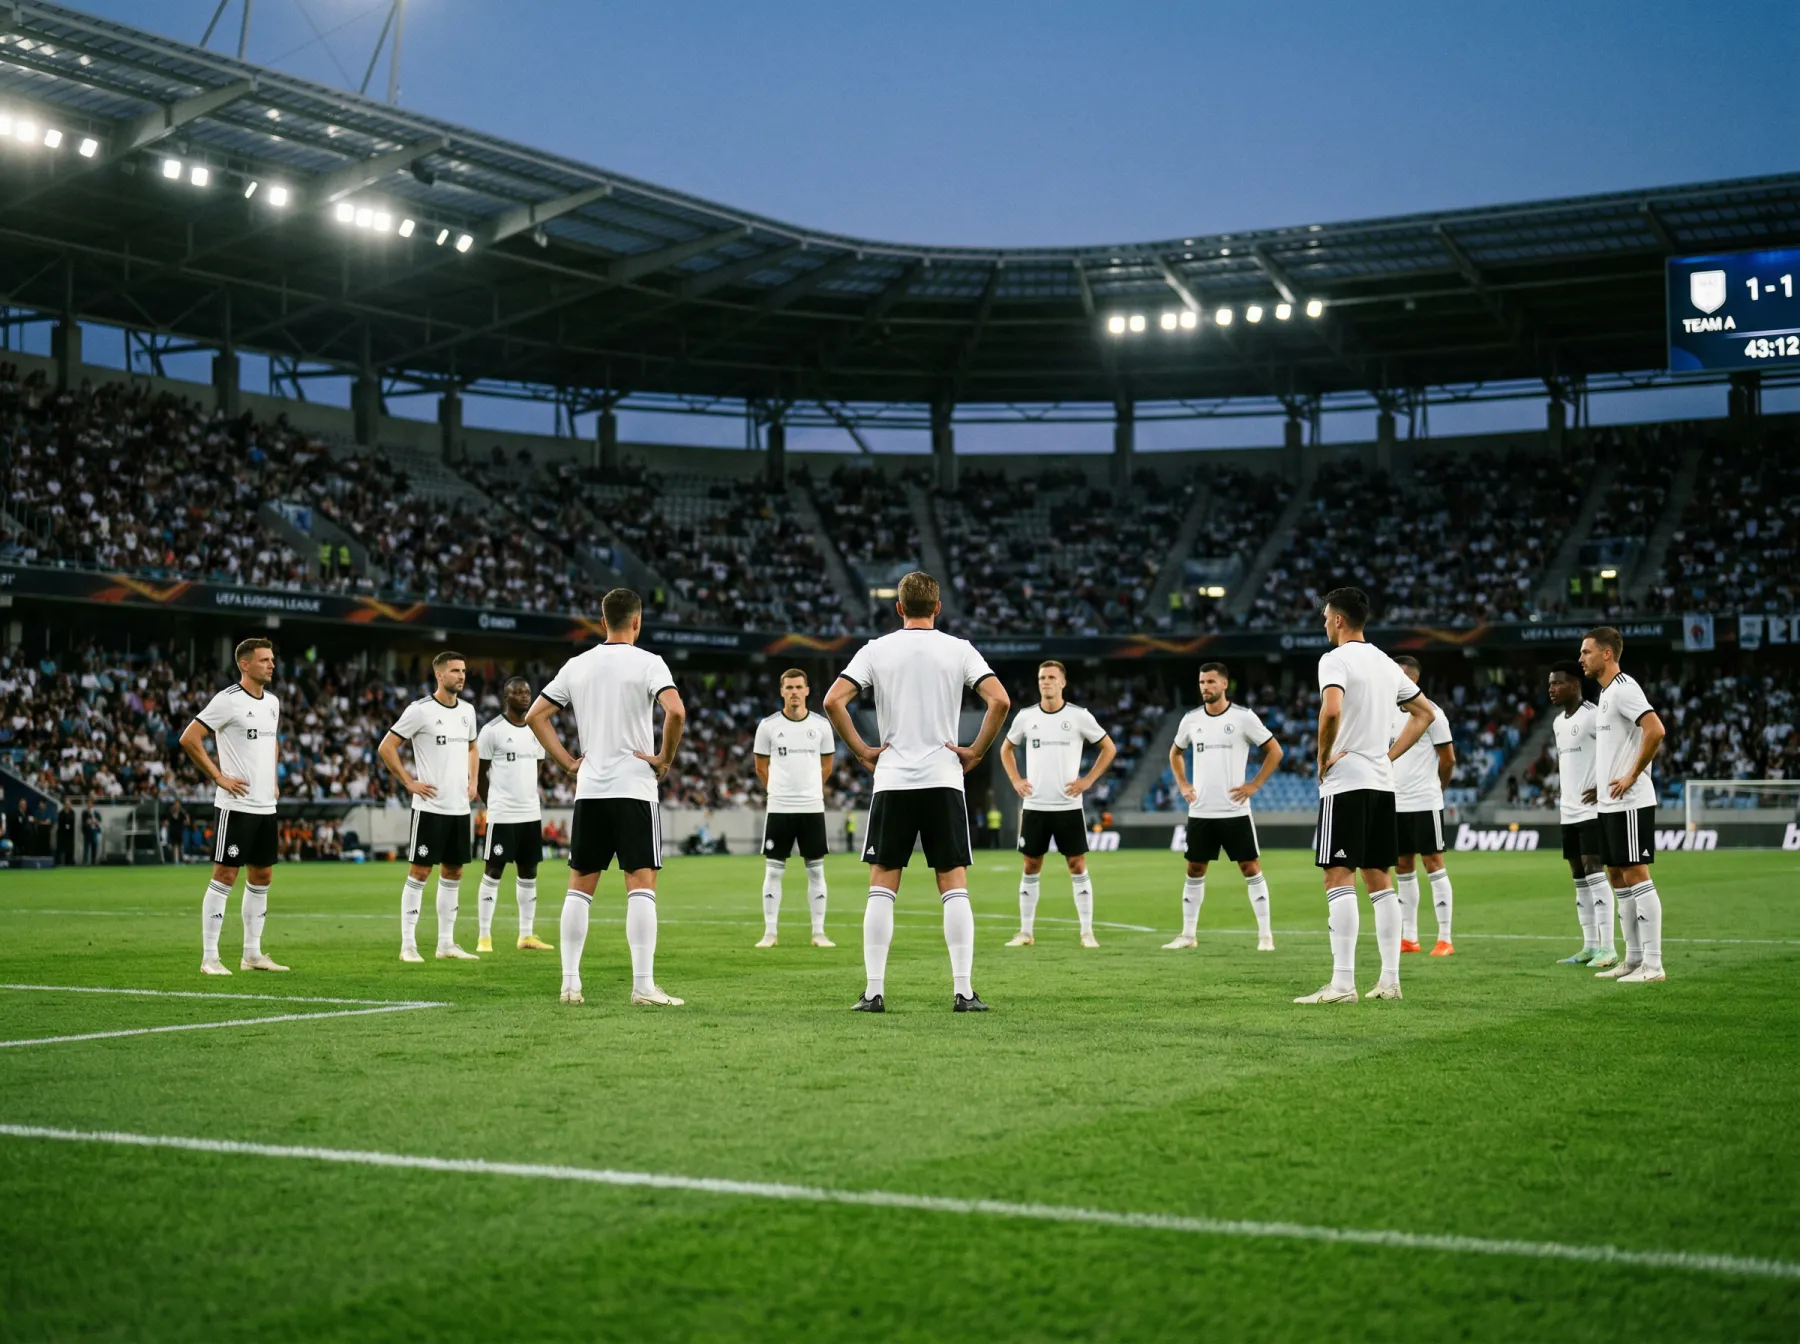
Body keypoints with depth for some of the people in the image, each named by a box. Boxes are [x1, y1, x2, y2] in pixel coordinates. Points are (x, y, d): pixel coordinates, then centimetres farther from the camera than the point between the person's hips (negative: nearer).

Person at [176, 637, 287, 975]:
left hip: (266, 806, 8)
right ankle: (209, 957, -1)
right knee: (225, 876, -6)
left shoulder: (273, 702, 13)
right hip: (236, 805, -8)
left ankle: (252, 953, 20)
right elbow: (189, 739, -14)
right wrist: (219, 777, -13)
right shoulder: (228, 700, -11)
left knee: (261, 877, 11)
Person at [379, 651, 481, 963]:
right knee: (419, 872, -4)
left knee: (453, 873, 9)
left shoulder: (467, 710, 10)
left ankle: (446, 944, 16)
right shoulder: (420, 710, -10)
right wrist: (410, 783, -10)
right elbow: (386, 748, -7)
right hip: (430, 806, -7)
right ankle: (408, 945, 0)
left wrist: (472, 781, 13)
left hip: (460, 807, 7)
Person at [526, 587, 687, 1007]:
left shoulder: (577, 665, 10)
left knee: (580, 886, 11)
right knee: (641, 885, -4)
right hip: (634, 788, -4)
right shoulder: (648, 662, -5)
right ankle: (643, 985, -9)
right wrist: (666, 757, -8)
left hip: (589, 789, 4)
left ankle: (570, 983, 10)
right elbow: (675, 710, -21)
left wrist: (568, 762, 11)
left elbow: (535, 716, 11)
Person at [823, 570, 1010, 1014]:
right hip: (944, 779, 0)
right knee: (955, 887, 4)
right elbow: (1000, 700, -10)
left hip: (891, 781, 0)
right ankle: (963, 990, -1)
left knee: (881, 888, 6)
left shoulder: (876, 650, 2)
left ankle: (873, 990, 3)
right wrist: (976, 751, 0)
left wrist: (861, 750, 1)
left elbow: (833, 701, -7)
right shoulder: (959, 650, 1)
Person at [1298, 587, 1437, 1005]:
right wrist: (1390, 755, 17)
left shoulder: (1335, 660, -9)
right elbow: (1424, 712, 23)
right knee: (1379, 879, 11)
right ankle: (1389, 979, 10)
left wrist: (1323, 757, -13)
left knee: (1339, 879, -9)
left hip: (1345, 782, -8)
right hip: (1382, 782, 8)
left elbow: (1332, 709, -28)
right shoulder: (1386, 663, 15)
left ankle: (1342, 983, -13)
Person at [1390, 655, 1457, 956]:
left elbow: (1448, 759, -4)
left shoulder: (1430, 712, -8)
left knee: (1433, 864, -5)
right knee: (1402, 867, 9)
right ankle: (1409, 938, 15)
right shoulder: (1389, 713, 11)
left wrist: (1432, 789, 7)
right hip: (1396, 804, 7)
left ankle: (1445, 940, -2)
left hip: (1424, 803, -7)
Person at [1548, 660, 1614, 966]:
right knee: (1579, 876, 9)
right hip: (1569, 810, 9)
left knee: (1593, 870, -14)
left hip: (1592, 809, -9)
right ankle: (1590, 945, 14)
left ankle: (1607, 946, -13)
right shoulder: (1558, 722, 16)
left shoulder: (1593, 716, -12)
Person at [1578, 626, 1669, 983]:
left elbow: (1655, 730, -25)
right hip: (1609, 804, 10)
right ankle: (1633, 958, 19)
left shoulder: (1624, 689, -14)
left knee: (1635, 875, -8)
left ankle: (1652, 964, -5)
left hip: (1630, 803, -10)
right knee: (1617, 876, 12)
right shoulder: (1605, 693, 16)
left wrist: (1632, 776, -20)